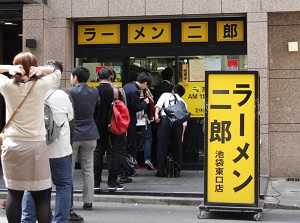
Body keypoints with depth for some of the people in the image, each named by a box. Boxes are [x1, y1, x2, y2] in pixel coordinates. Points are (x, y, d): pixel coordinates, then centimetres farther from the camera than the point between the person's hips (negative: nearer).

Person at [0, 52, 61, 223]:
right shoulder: (41, 85, -1)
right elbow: (57, 72, 15)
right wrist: (42, 69, 0)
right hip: (37, 146, -1)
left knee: (14, 194, 5)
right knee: (41, 196, 2)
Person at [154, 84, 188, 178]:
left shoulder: (165, 95, 25)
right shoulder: (183, 102, 30)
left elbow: (159, 104, 3)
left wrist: (156, 114, -11)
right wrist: (182, 134, 23)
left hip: (165, 118, -2)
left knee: (162, 145, 1)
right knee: (177, 146, 11)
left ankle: (161, 171, 1)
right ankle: (176, 171, 12)